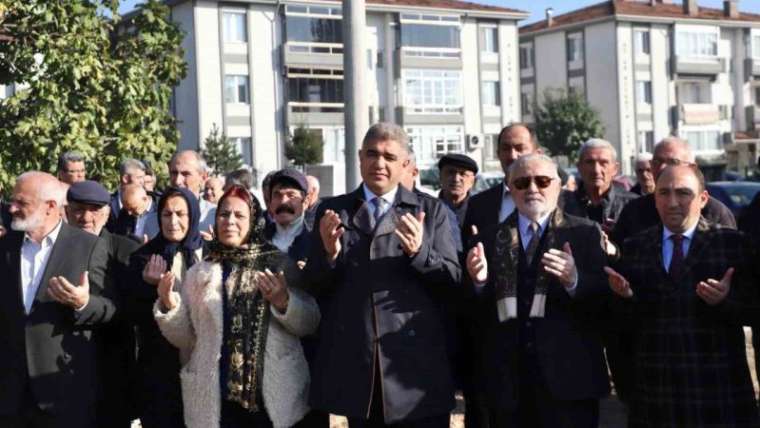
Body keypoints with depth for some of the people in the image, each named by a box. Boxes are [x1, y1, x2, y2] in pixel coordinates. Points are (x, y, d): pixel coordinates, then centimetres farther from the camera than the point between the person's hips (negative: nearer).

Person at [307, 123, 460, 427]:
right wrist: (329, 253, -13)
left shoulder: (431, 211, 6)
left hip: (416, 362, -1)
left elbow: (453, 280, 1)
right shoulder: (333, 211, 9)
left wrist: (419, 252, -17)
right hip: (354, 362, 1)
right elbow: (313, 286, 7)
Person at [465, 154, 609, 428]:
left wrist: (574, 280, -23)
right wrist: (479, 281, -13)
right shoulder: (490, 239, 10)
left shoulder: (585, 233, 4)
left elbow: (605, 299, -5)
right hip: (507, 382, 2)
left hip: (568, 378, -2)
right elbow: (475, 312, 7)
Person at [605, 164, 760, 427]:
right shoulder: (634, 248, 7)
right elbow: (627, 322, 7)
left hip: (717, 384, -2)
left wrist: (727, 300, -20)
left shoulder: (733, 244, 0)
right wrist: (625, 296, -13)